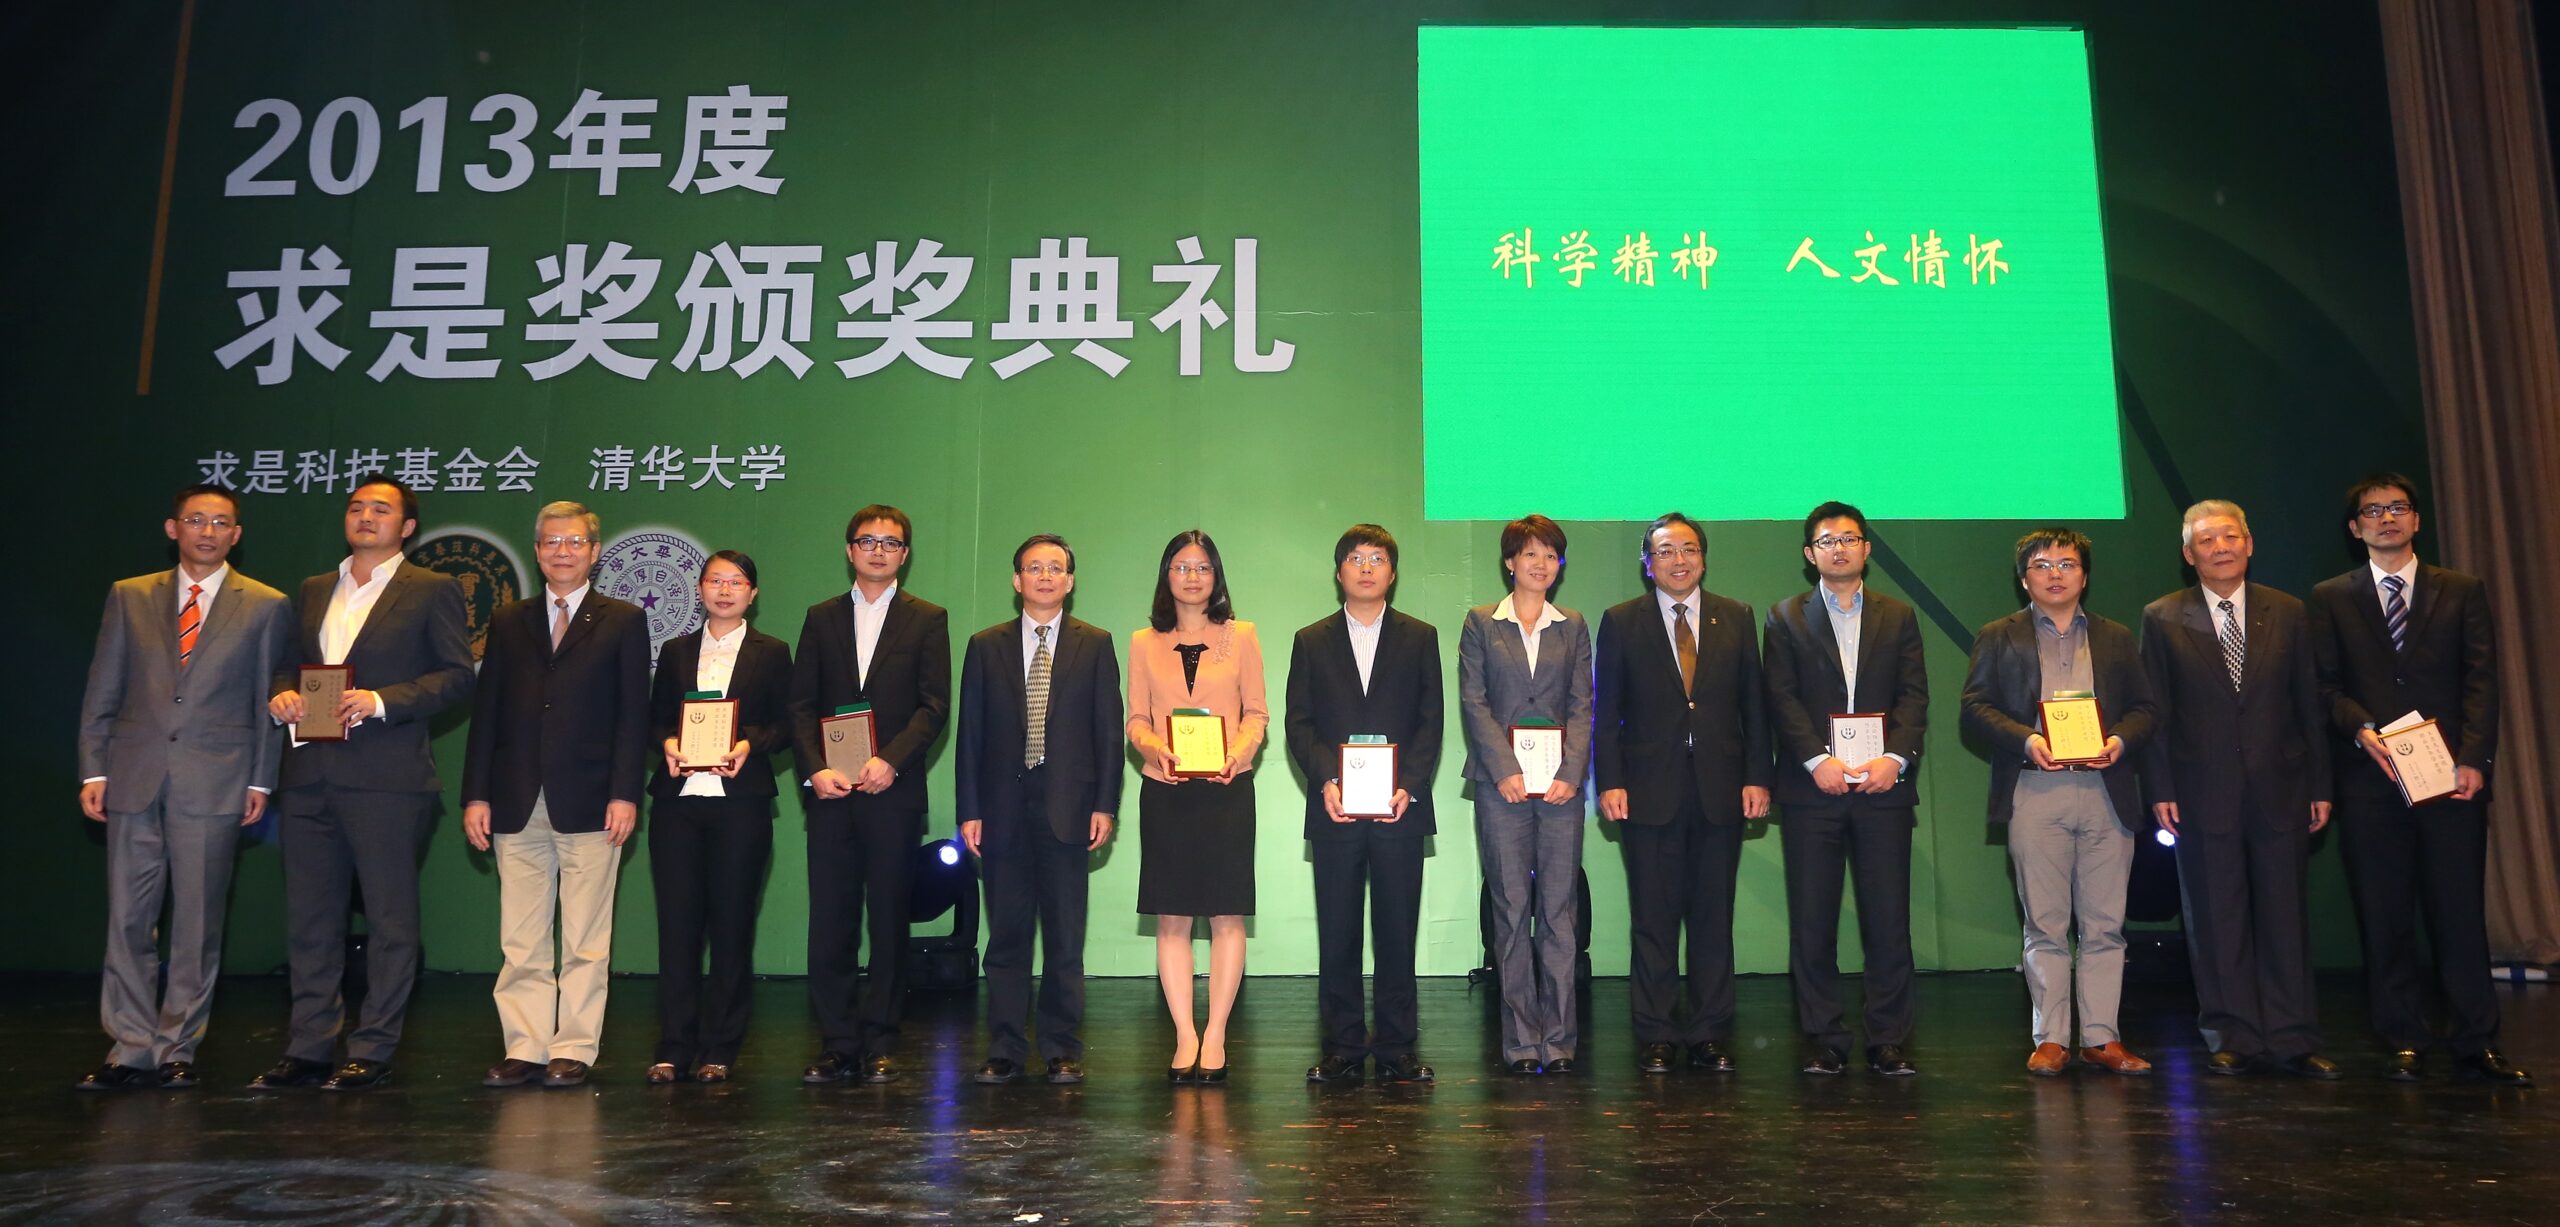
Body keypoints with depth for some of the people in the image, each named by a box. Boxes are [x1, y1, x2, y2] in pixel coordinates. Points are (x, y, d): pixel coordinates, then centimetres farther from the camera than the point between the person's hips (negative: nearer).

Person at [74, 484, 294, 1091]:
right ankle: (132, 1048, 12)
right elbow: (101, 693, 11)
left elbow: (270, 701, 4)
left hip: (215, 783, -2)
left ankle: (177, 1048, 13)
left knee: (198, 921, 2)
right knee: (128, 918, 3)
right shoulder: (129, 597, 11)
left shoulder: (265, 606, 5)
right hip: (134, 778, 2)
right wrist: (94, 770, 3)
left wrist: (261, 780, -1)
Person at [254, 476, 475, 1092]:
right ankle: (308, 1047, 19)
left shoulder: (432, 591, 1)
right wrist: (282, 695, 0)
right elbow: (288, 665, 22)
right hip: (310, 775, 6)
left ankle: (372, 1051, 8)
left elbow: (458, 675, -6)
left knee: (390, 918, 0)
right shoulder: (314, 591, 19)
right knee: (309, 917, 10)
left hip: (386, 776, -6)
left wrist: (382, 701, -16)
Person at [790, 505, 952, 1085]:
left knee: (889, 921, 2)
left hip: (894, 792, -2)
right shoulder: (822, 618, 14)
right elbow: (801, 705, 9)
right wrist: (815, 770, -6)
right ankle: (837, 1046, 8)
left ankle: (879, 1045, 11)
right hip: (830, 792, 2)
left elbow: (934, 706, -1)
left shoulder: (927, 619, 7)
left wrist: (891, 761, -15)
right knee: (829, 922, 1)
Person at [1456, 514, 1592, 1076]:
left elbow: (1581, 706, 7)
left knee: (1560, 908, 0)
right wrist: (1505, 770, -10)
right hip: (1502, 784, -1)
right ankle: (1521, 1038, 6)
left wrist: (1570, 772, -8)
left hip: (1561, 784, 1)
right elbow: (1473, 702, 1)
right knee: (1511, 909, 0)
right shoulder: (1481, 623, 8)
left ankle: (1559, 1037, 7)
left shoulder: (1573, 627, 13)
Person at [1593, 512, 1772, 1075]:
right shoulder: (1621, 622, 5)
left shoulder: (1736, 618, 9)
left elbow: (1754, 705, 9)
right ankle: (1657, 1037, 12)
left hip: (1721, 790, 2)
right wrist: (1609, 782, -6)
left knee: (1714, 918, 7)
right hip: (1650, 792, -1)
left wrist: (1757, 777, 1)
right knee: (1654, 920, 3)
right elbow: (1605, 711, 3)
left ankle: (1710, 1035, 16)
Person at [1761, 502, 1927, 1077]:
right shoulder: (1786, 619, 10)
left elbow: (1914, 695, 5)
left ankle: (1889, 1040, 10)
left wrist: (1894, 757, -11)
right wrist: (1817, 759, -12)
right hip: (1811, 789, -1)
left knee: (1889, 919, 0)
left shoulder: (1898, 617, 14)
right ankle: (1825, 1040, 10)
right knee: (1812, 922, 1)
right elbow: (1782, 698, 1)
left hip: (1884, 786, 1)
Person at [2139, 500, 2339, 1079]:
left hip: (2279, 788, 2)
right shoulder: (2162, 619, 2)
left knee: (2286, 916, 5)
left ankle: (2291, 1041, 13)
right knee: (2217, 921, 4)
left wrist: (2319, 785, 5)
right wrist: (2160, 789, -6)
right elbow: (2154, 711, 0)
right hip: (2203, 791, -1)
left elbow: (2310, 703, 8)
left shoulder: (2288, 613, 8)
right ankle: (2233, 1040, 12)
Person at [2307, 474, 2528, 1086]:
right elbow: (2325, 684, 5)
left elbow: (2481, 680, 3)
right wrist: (2362, 728, -14)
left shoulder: (2462, 592, 11)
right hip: (2370, 780, 0)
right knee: (2385, 915, 2)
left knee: (2460, 908, 0)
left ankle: (2476, 1043, 7)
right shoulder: (2331, 598, 10)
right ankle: (2405, 1042, 10)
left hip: (2452, 775, 0)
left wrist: (2473, 758, -9)